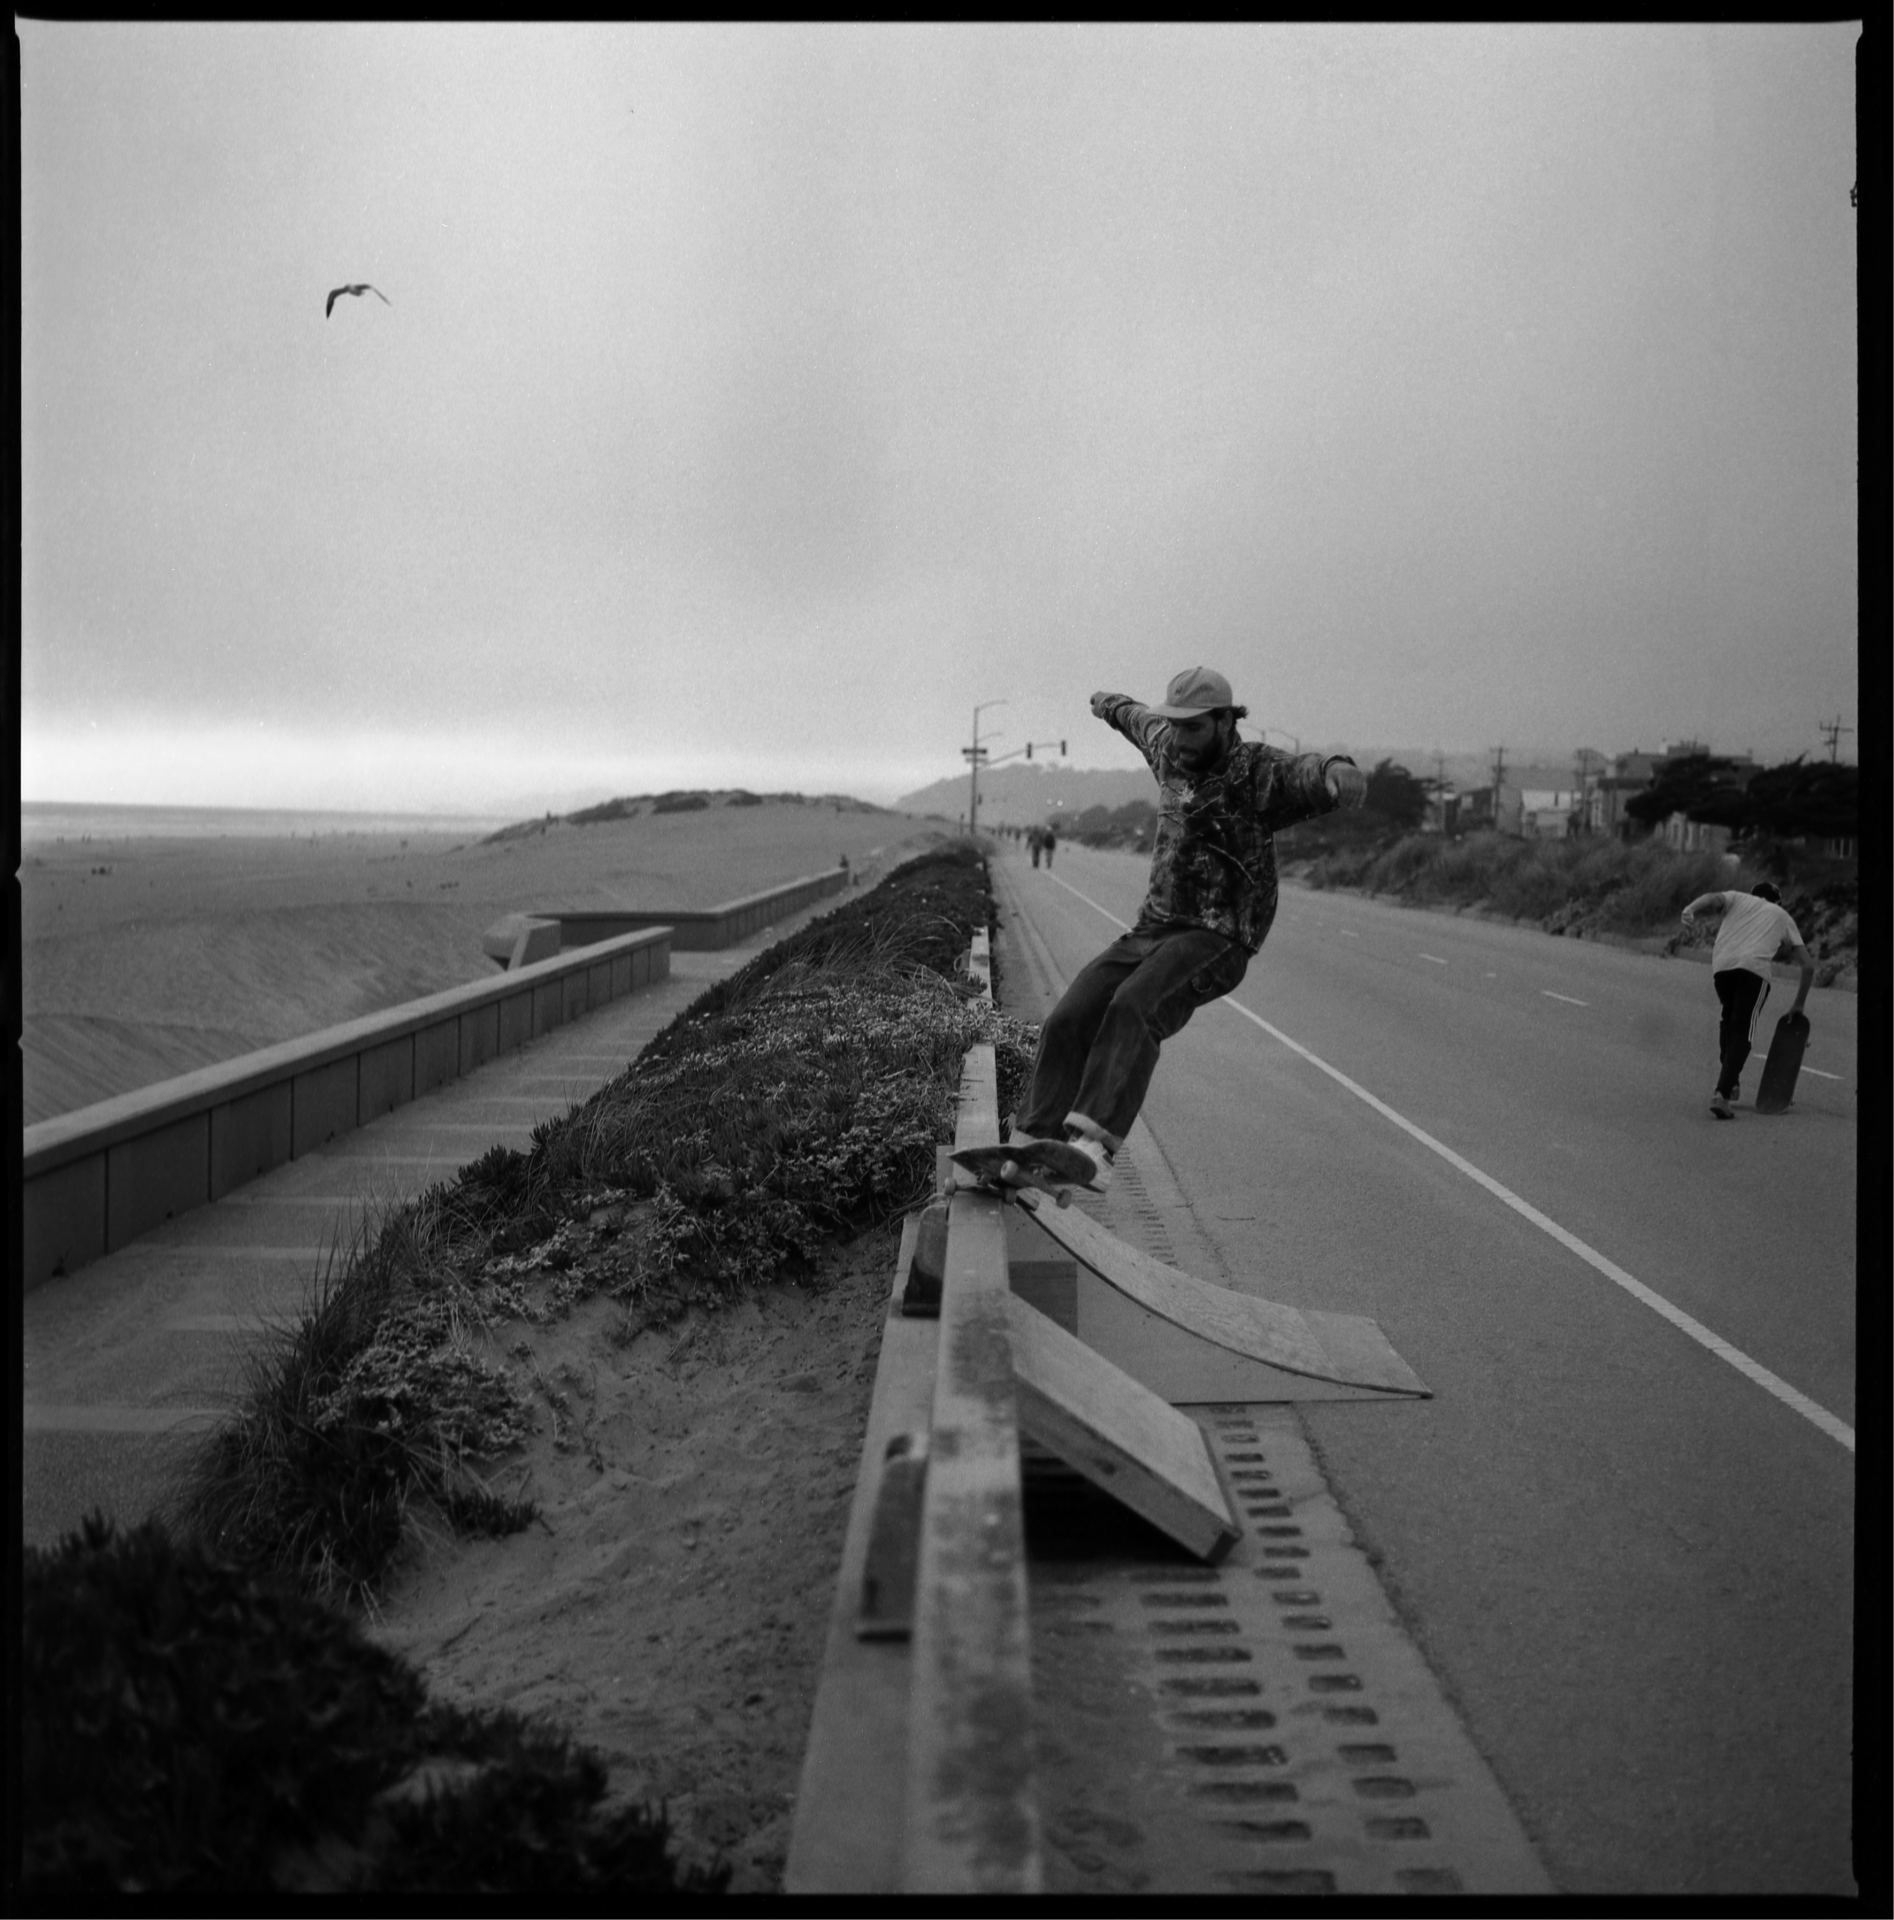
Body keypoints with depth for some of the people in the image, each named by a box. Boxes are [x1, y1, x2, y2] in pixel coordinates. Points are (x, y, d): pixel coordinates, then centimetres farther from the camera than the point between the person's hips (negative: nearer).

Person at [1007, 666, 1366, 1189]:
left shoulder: (1257, 770, -7)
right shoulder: (1170, 749, 13)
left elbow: (1304, 774, -29)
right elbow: (1141, 721, 37)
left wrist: (1338, 773, -53)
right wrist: (1111, 705, 58)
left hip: (1218, 939, -7)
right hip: (1153, 928, 7)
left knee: (1134, 1008, -33)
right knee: (1070, 1017, -11)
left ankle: (1094, 1145, -45)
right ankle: (1031, 1144, -10)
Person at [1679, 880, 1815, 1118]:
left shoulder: (1737, 898, 31)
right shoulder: (1783, 917, 31)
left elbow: (1712, 899, 5)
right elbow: (1808, 966, 28)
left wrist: (1691, 910, -15)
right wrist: (1799, 1005, 35)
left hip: (1721, 965, 2)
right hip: (1755, 967, -2)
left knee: (1728, 1019, 25)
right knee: (1743, 1032, -3)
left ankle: (1728, 1083, 23)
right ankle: (1723, 1093, -19)